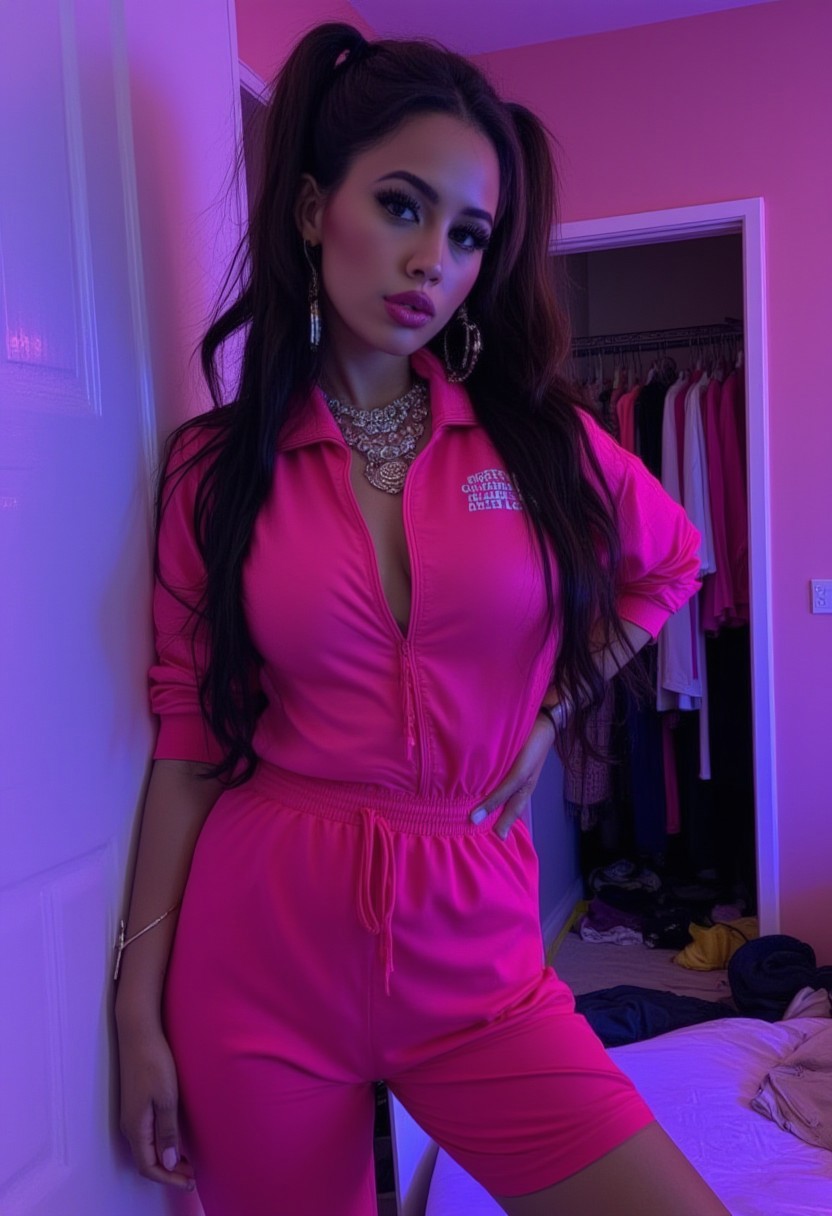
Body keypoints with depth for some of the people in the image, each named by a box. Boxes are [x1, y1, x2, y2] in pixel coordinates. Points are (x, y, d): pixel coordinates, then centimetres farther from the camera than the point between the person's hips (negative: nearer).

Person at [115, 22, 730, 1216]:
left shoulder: (538, 438, -1)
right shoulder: (215, 468, -3)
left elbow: (667, 564, 18)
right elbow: (190, 742, -1)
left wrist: (550, 710, 6)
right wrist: (140, 1002, -1)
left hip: (471, 949, 1)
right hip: (258, 948, 0)